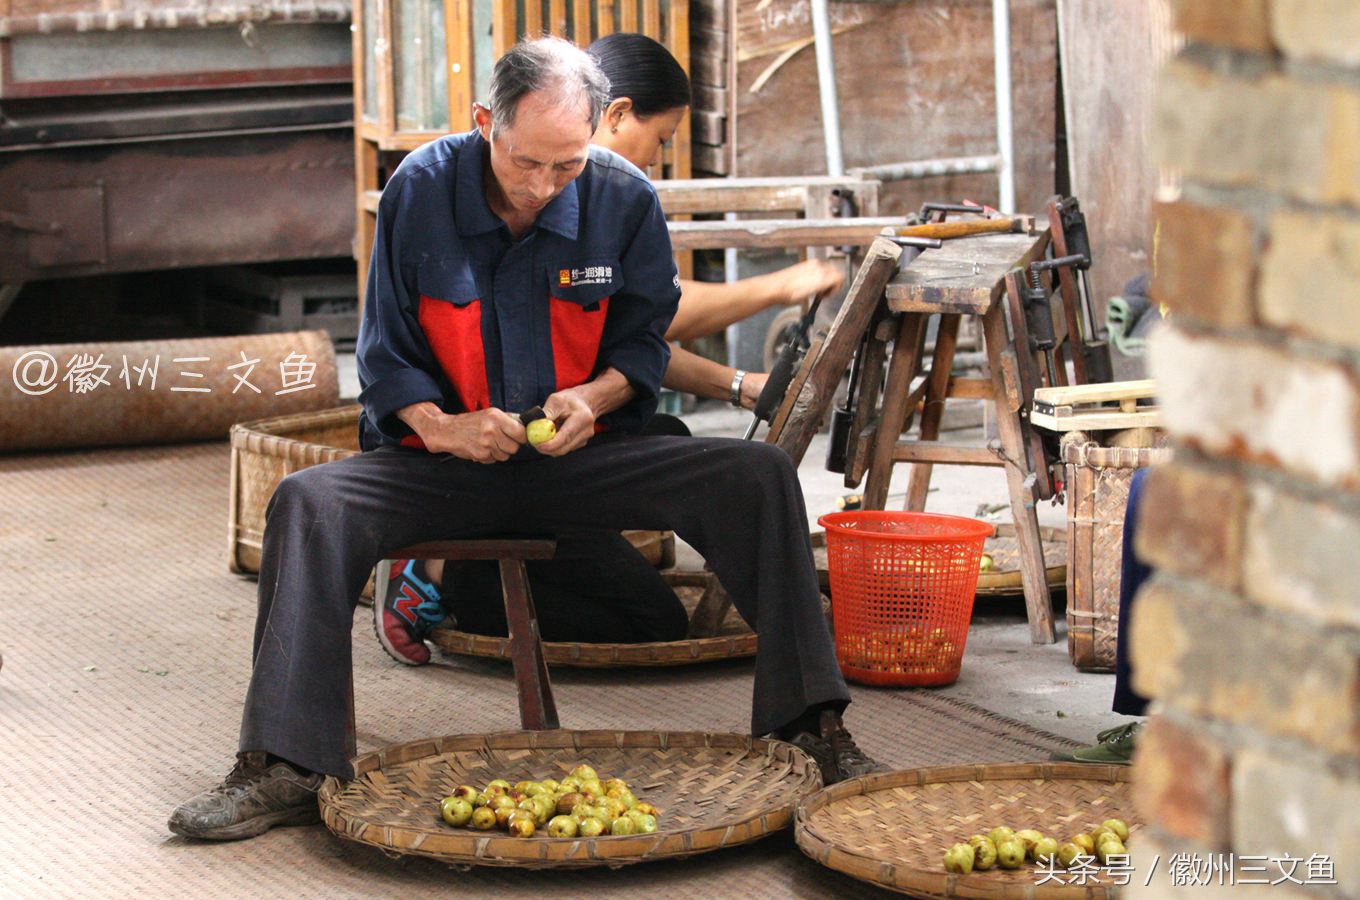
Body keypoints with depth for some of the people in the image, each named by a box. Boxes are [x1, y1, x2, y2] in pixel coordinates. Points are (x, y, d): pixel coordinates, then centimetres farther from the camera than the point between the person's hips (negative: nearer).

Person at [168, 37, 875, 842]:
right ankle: (285, 768, -35)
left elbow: (646, 340, 7)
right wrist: (441, 426, -19)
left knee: (757, 475, -21)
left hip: (580, 461, 1)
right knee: (309, 500, -30)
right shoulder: (421, 191, -8)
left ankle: (811, 723, -17)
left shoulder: (624, 199, -4)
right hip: (447, 465, -1)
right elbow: (385, 357, 0)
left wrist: (595, 395, -15)